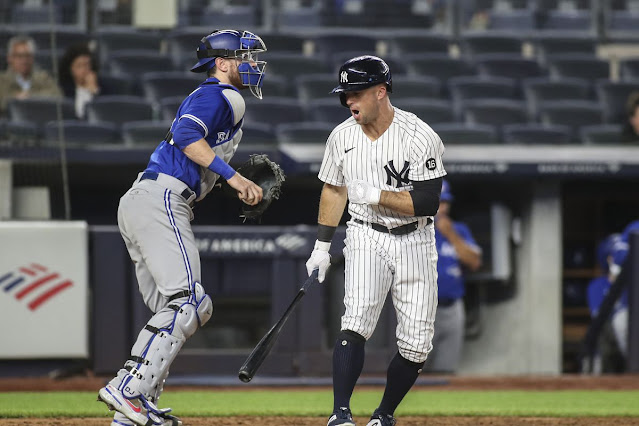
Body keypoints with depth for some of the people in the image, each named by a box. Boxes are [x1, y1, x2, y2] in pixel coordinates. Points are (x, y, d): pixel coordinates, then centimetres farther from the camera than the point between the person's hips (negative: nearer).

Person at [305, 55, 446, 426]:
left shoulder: (420, 137, -15)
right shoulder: (342, 137, -1)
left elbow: (427, 203, -20)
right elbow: (334, 190, 14)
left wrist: (376, 195, -24)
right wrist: (322, 246, 12)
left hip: (415, 242, -1)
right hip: (367, 238, 1)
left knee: (417, 346, -2)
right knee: (357, 320, -23)